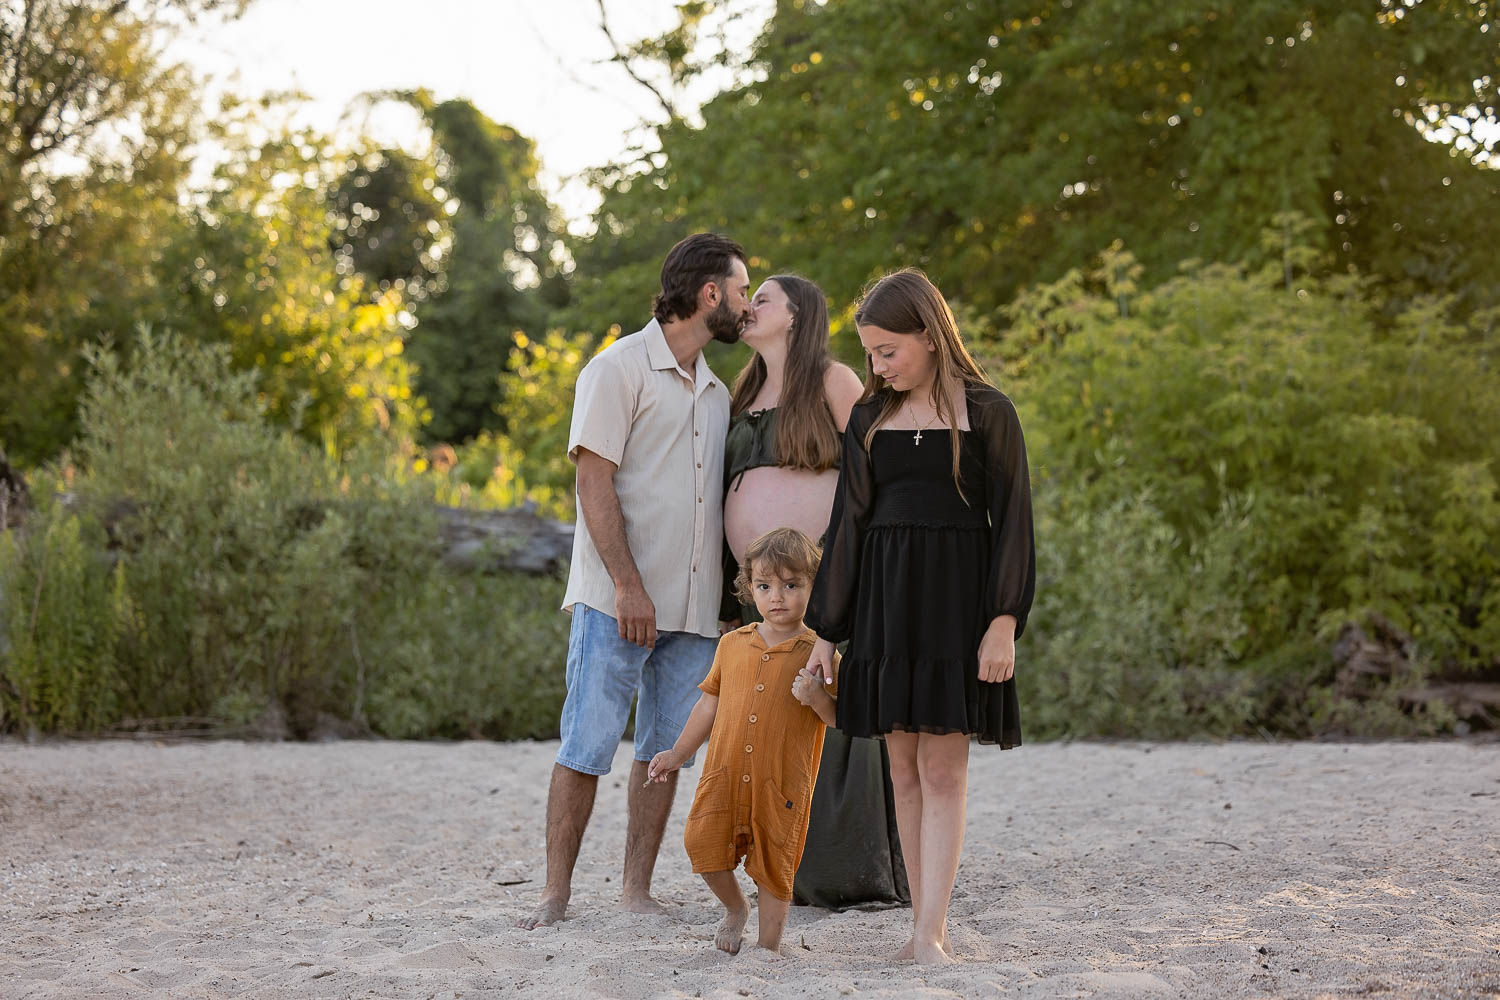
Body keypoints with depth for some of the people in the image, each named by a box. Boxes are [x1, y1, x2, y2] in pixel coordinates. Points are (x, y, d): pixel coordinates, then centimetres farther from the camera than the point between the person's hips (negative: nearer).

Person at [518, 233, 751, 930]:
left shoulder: (716, 392, 19)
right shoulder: (619, 368, -4)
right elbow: (594, 480, -12)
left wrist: (733, 594, 13)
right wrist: (627, 583, -19)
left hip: (695, 607, 7)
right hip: (618, 602, -7)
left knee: (665, 750, 6)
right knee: (586, 748, -5)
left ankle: (637, 890, 12)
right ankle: (556, 894, 0)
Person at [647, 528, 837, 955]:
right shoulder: (733, 644, 9)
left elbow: (838, 717, -3)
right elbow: (711, 700, 19)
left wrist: (817, 697, -23)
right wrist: (679, 752, 21)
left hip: (783, 782, -3)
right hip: (725, 774, 3)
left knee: (773, 861, 2)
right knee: (703, 841, -6)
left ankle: (769, 941, 18)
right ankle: (735, 908, 22)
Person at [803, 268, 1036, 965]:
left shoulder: (986, 412, -1)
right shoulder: (869, 418, 11)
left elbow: (1011, 520, -3)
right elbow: (849, 523, 11)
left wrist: (1004, 624, -12)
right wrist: (826, 632, 7)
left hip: (955, 597, -4)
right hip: (882, 599, 4)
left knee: (942, 767, -8)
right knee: (904, 768, 3)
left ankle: (929, 934, -11)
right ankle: (927, 926, 8)